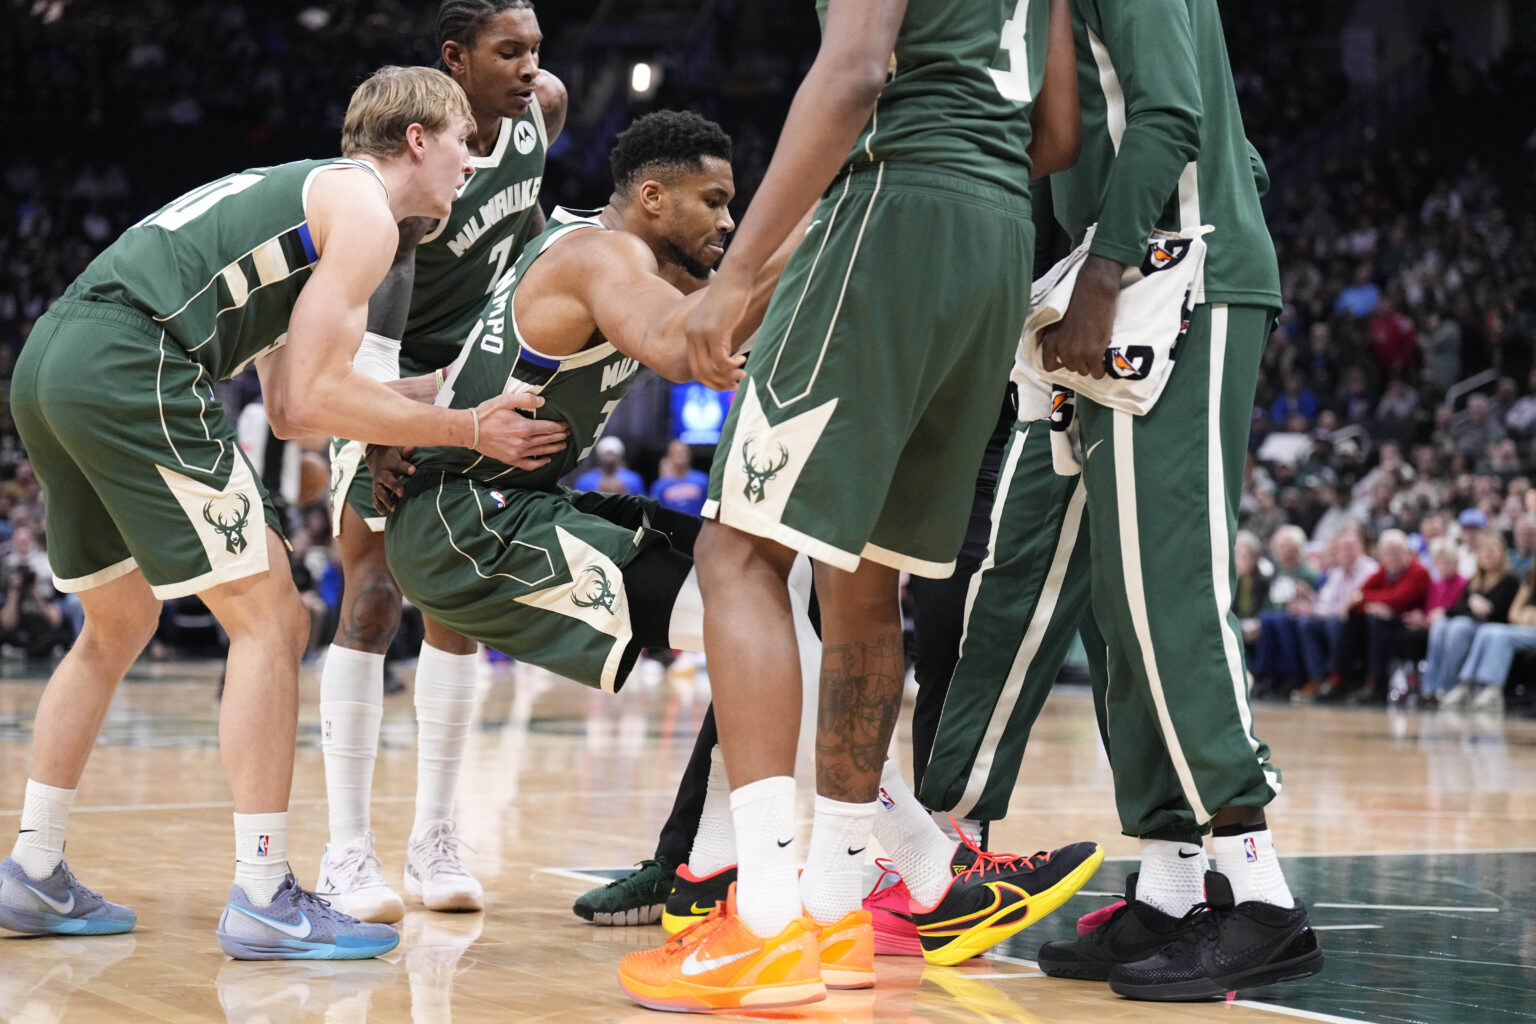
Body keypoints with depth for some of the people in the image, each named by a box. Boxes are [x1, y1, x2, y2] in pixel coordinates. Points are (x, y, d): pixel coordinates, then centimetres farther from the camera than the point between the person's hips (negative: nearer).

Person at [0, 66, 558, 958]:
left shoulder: (301, 194, 30)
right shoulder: (365, 210, 2)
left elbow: (289, 407, 27)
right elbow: (315, 400, -5)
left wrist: (437, 392, 30)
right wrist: (470, 430, 3)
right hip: (132, 369, -10)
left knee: (119, 625, 24)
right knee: (270, 622, -2)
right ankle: (264, 899, -3)